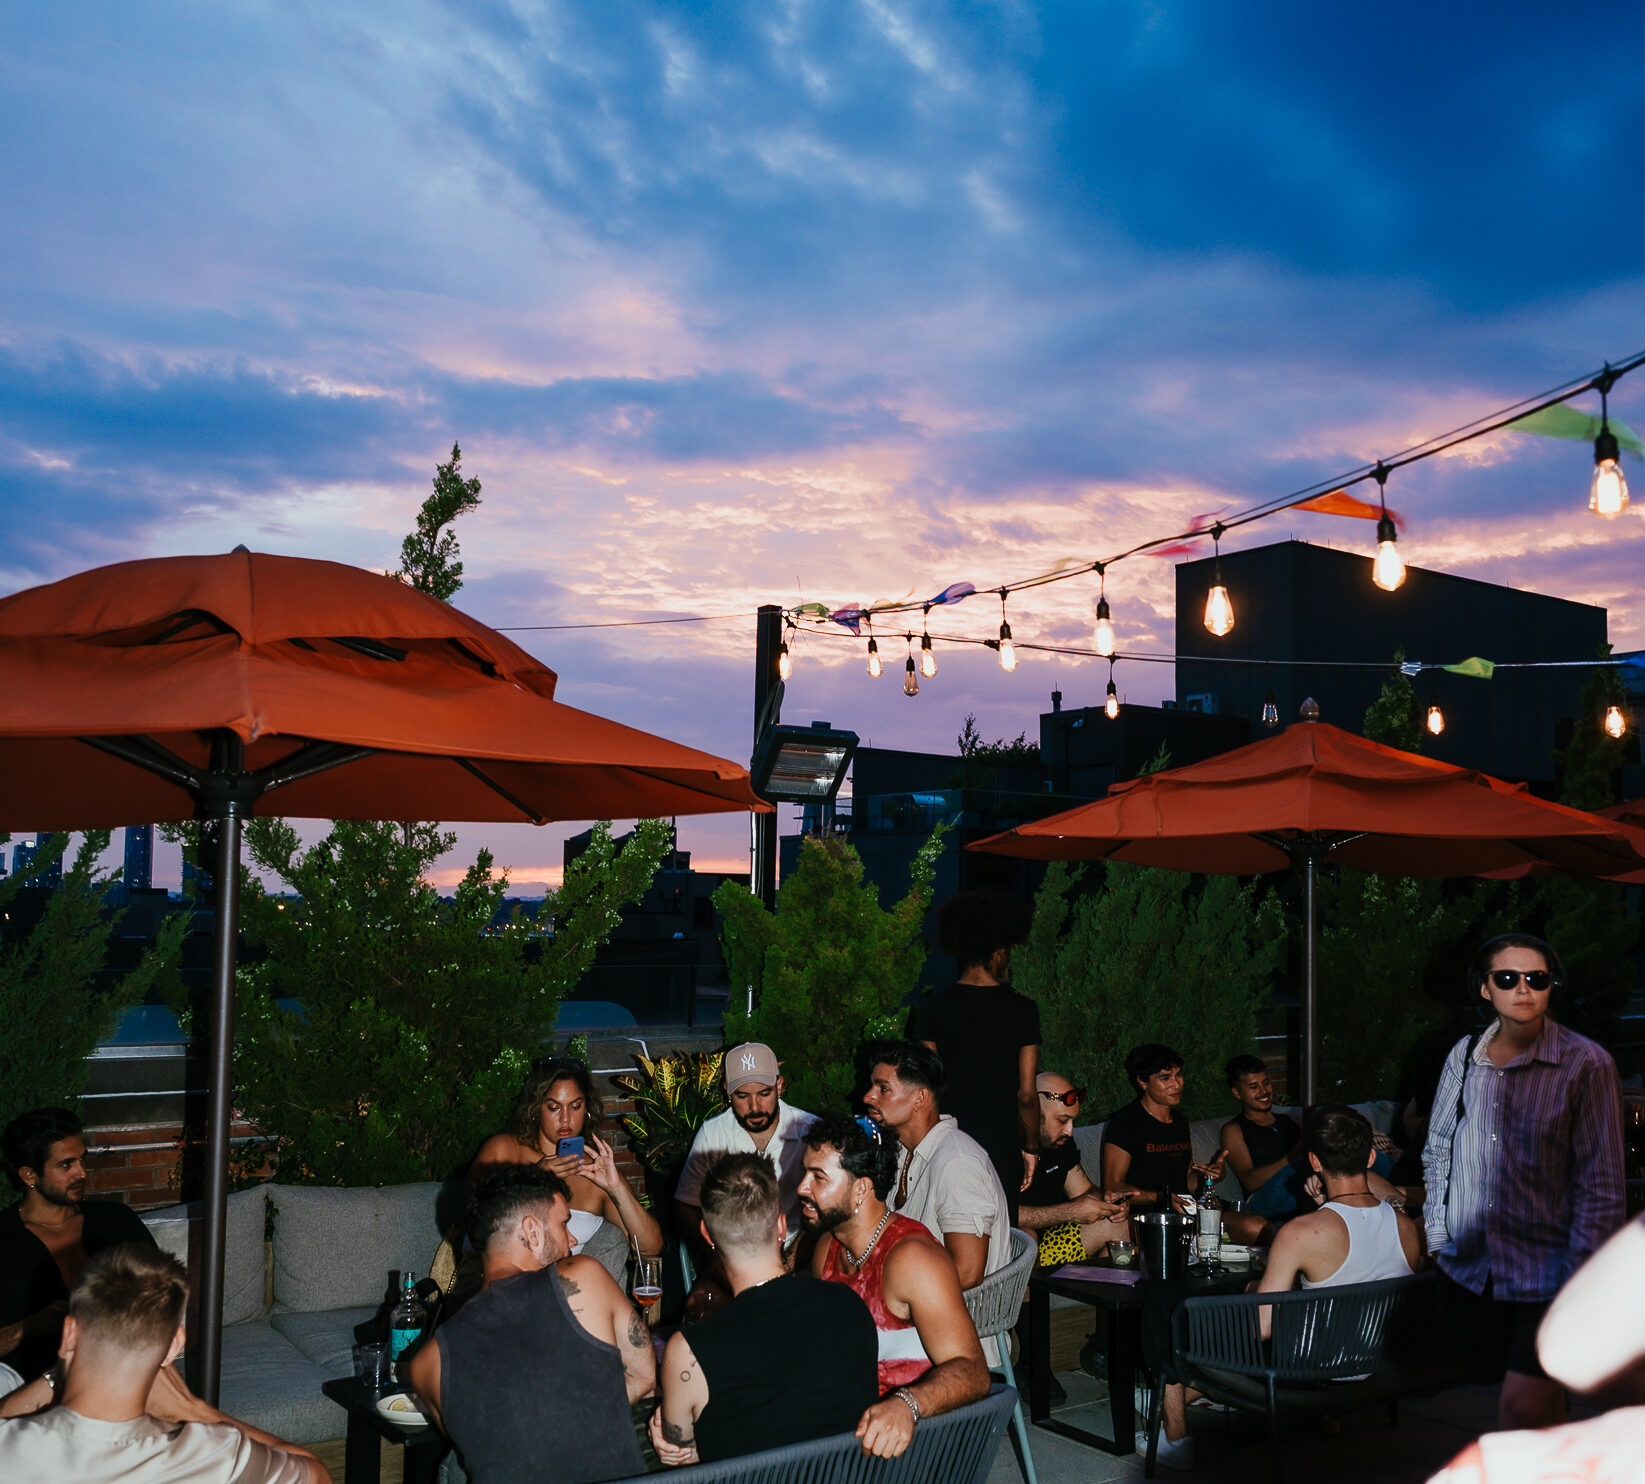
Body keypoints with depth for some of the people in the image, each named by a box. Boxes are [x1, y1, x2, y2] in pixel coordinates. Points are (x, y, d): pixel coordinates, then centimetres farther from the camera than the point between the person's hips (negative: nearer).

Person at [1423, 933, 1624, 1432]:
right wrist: (1436, 1234, 9)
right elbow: (1437, 1151, 15)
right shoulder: (1465, 1055, 4)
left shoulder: (1586, 1065, -9)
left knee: (1524, 1408, -11)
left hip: (1545, 1274, -4)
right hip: (1466, 1265, 4)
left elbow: (1601, 1183, -8)